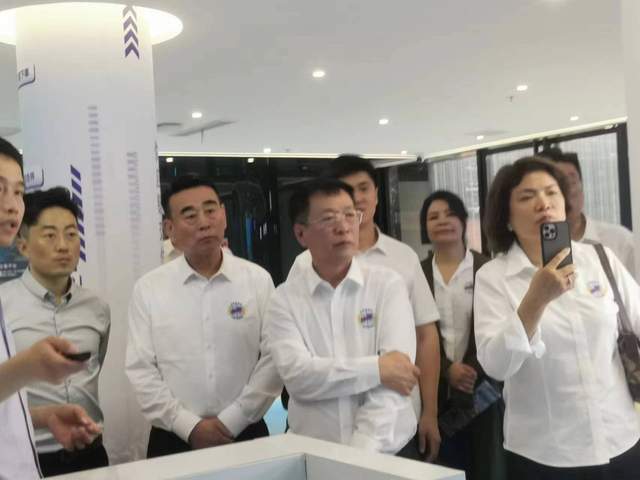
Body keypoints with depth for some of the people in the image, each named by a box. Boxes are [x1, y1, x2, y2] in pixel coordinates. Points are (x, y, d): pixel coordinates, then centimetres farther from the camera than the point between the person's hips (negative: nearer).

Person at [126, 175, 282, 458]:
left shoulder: (258, 280, -1)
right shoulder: (148, 289, -1)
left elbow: (274, 359, -5)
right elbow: (141, 370, -4)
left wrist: (231, 421, -11)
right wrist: (190, 426, -11)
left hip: (245, 434, 0)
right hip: (173, 439, 0)